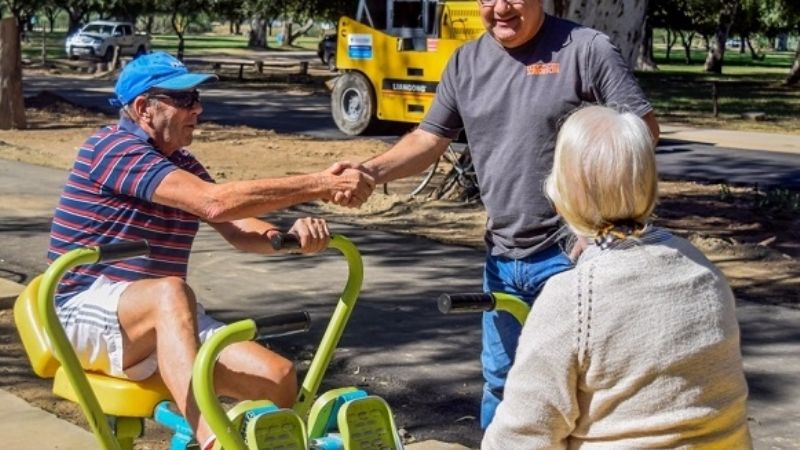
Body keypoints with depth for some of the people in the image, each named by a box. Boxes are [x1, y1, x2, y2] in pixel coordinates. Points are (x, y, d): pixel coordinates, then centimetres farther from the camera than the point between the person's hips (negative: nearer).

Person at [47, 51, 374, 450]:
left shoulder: (181, 164, 14)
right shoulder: (113, 148, -15)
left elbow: (238, 231, 3)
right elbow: (215, 203, -26)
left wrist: (290, 234, -19)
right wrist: (319, 185, -25)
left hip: (163, 322, 8)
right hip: (87, 314, -8)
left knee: (278, 375, -13)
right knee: (171, 291, -40)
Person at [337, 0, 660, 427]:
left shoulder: (587, 49, -9)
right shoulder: (466, 62, 7)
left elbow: (642, 128, -7)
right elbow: (428, 139, 10)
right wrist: (372, 171, -7)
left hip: (571, 253, -5)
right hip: (502, 256, 6)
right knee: (500, 378, 19)